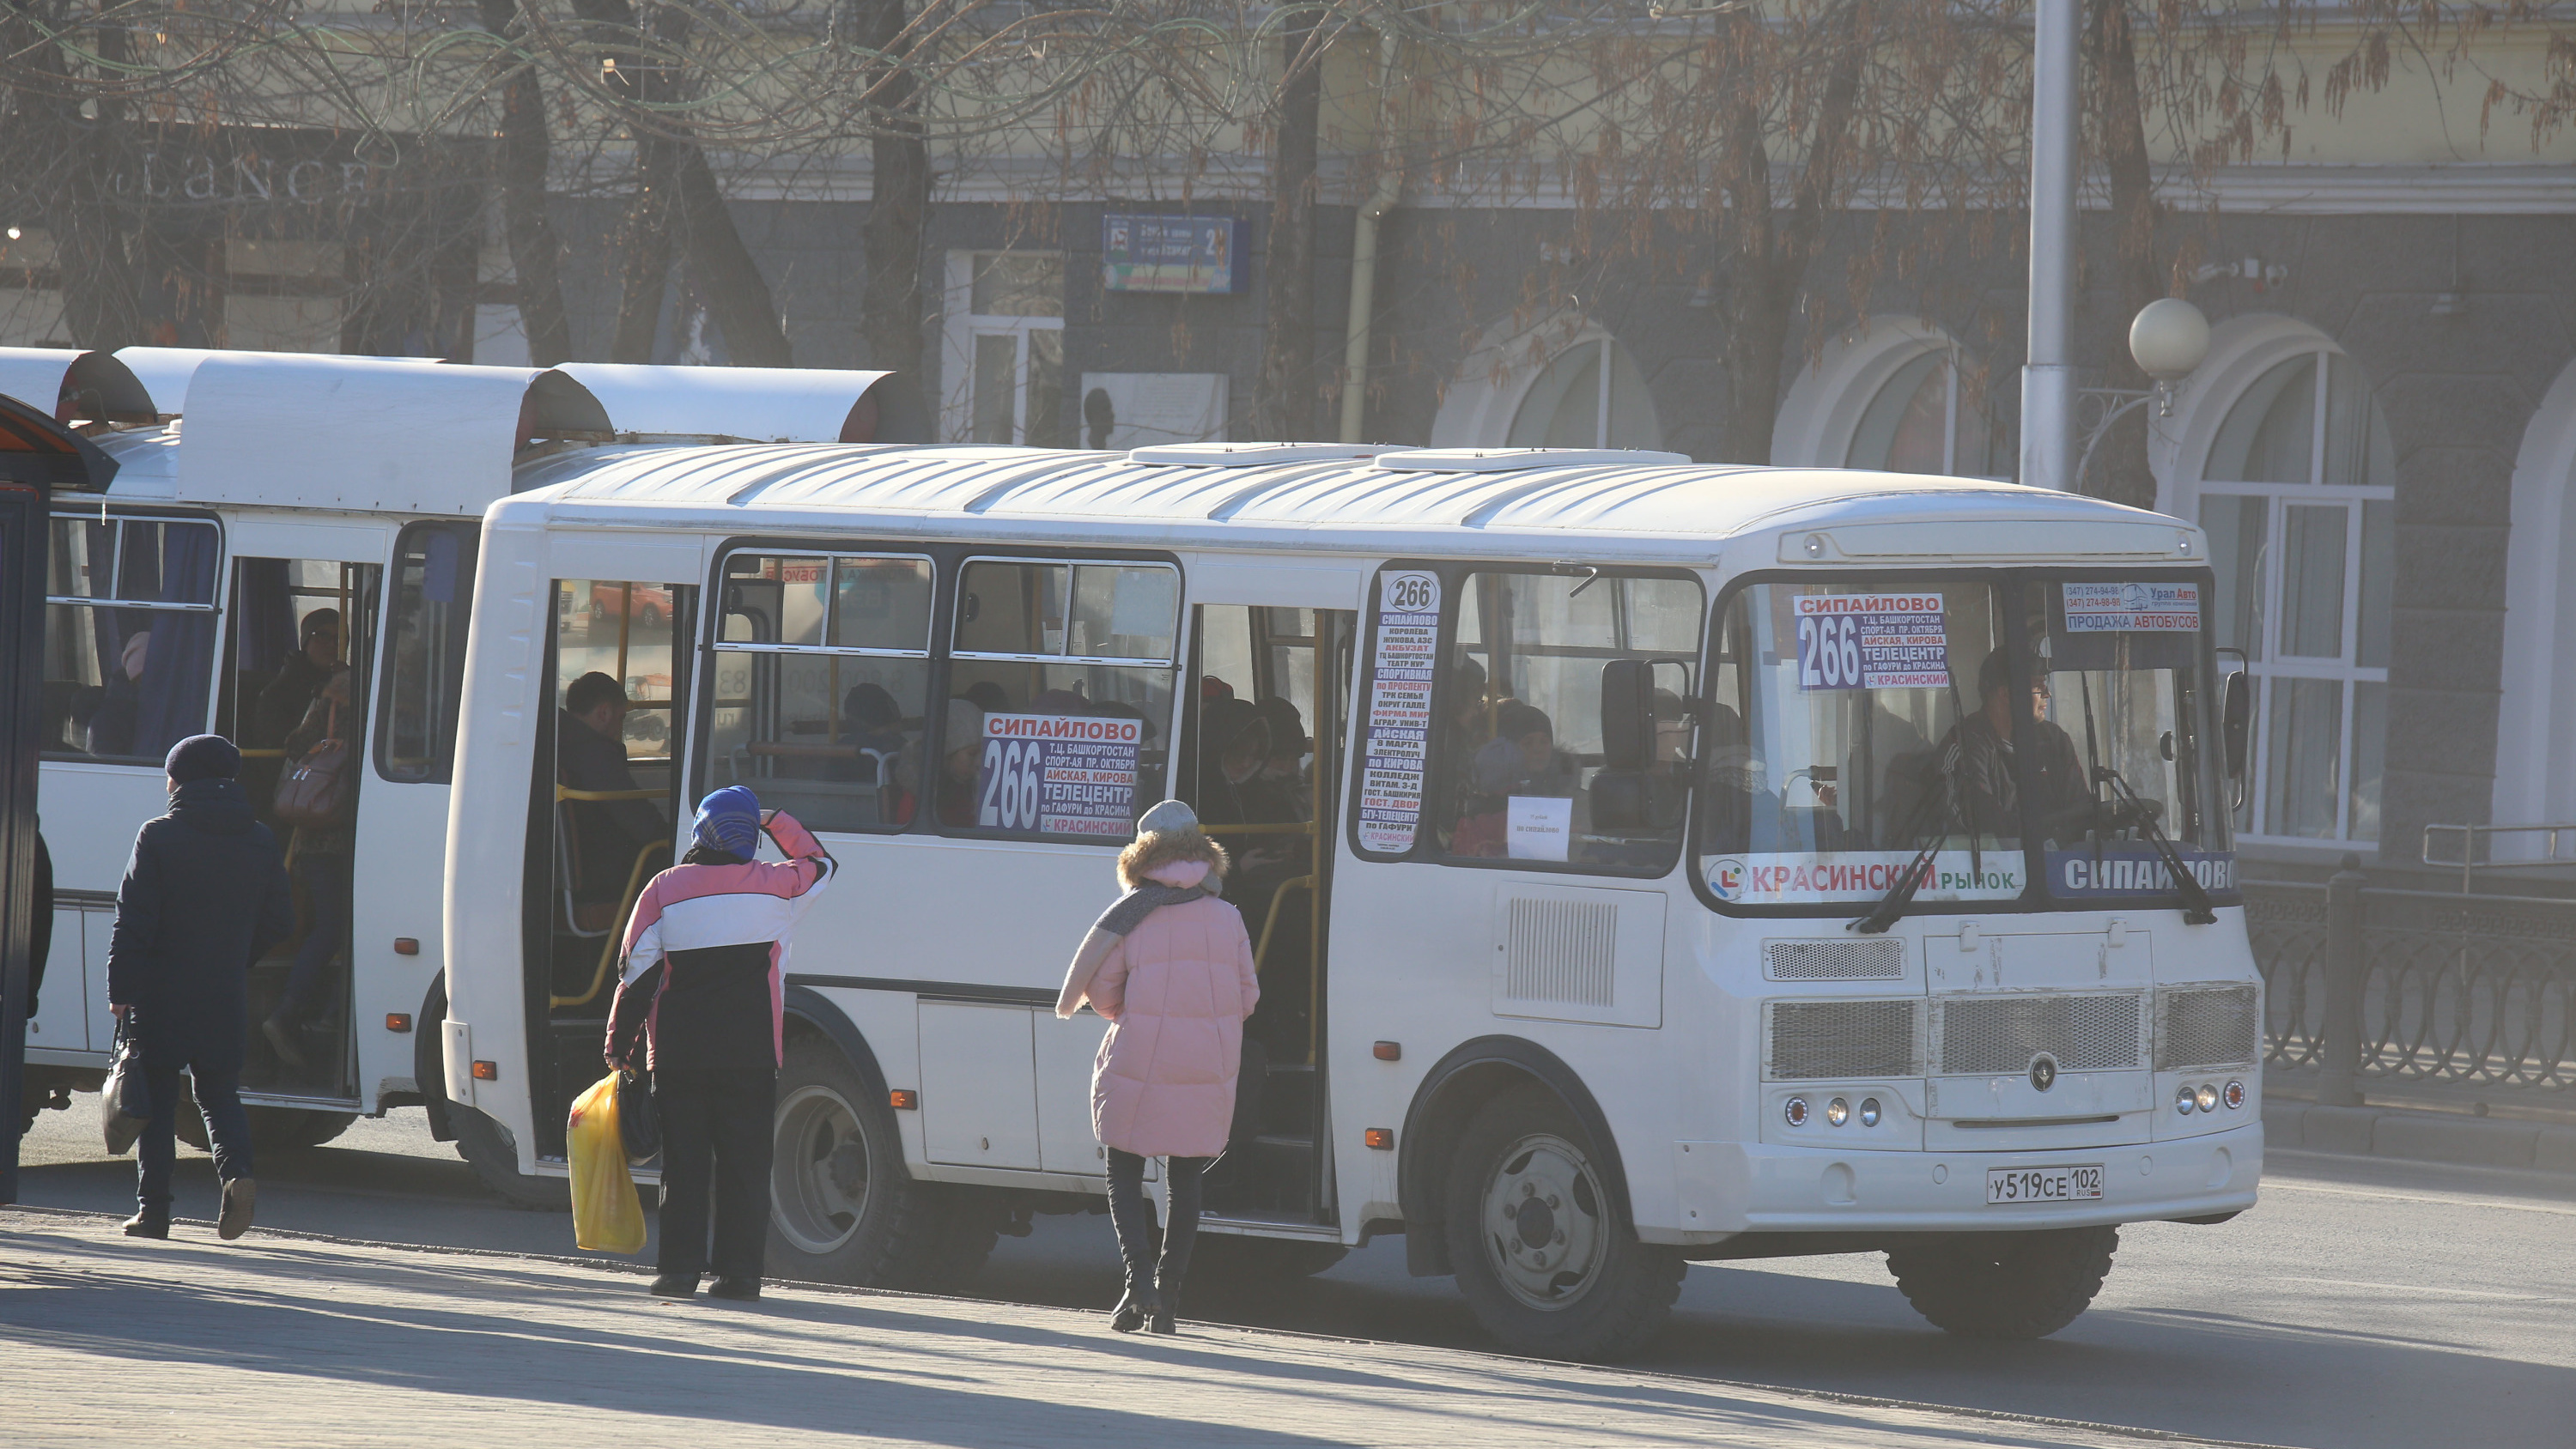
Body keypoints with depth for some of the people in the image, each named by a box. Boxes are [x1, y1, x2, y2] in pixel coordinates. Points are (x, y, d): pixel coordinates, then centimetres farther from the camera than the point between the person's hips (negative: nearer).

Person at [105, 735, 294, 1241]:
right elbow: (279, 922, 10)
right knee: (219, 1093, 13)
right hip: (226, 999, 3)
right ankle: (237, 1171, -13)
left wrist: (121, 989, -6)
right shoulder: (259, 841, 5)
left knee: (157, 1101, 5)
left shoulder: (159, 837, -8)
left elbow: (132, 920, -11)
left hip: (161, 995, -3)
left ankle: (153, 1208, 4)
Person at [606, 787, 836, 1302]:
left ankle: (680, 1267, 2)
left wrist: (619, 1044, 9)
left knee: (684, 1163, 5)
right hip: (752, 1050, 0)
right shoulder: (775, 885, 1)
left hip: (679, 1052, 0)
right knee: (745, 1163, 4)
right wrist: (776, 821, 29)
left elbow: (636, 974, 1)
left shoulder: (665, 889, -1)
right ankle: (740, 1269, 1)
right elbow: (820, 863, 24)